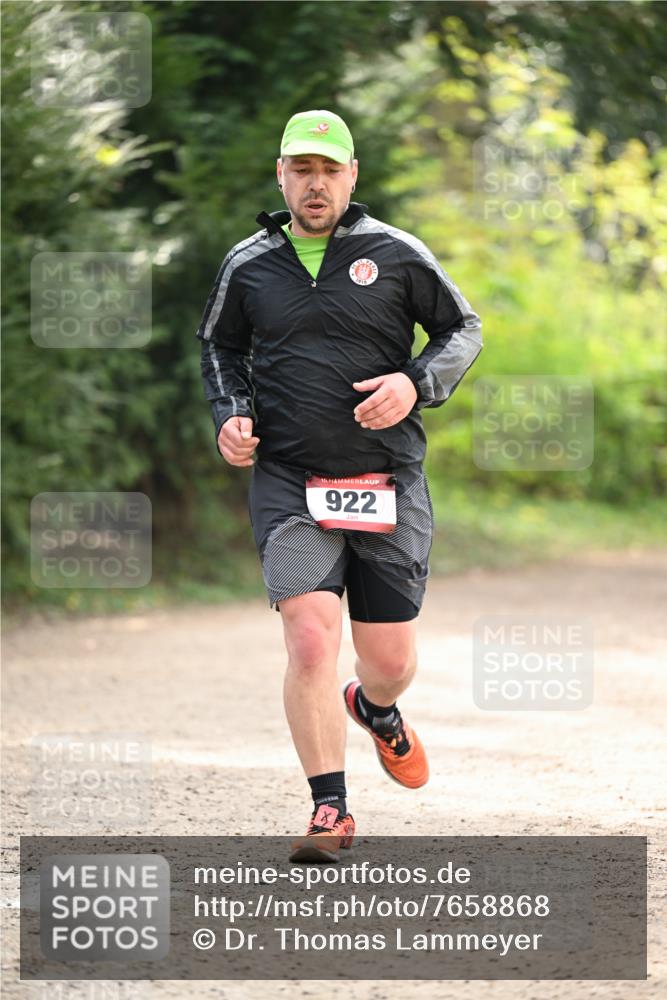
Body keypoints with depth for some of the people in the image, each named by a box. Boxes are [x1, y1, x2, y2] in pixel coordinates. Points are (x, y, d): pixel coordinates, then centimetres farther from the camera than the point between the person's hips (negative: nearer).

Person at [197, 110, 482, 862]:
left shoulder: (395, 254, 1)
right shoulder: (248, 265, 5)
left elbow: (463, 330, 9)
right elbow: (219, 345, 21)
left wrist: (415, 384, -9)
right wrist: (230, 415, 3)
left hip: (390, 486, 0)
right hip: (288, 483, 0)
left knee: (390, 662, 7)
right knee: (310, 642, -17)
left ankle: (374, 709, 45)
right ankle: (330, 811, -8)